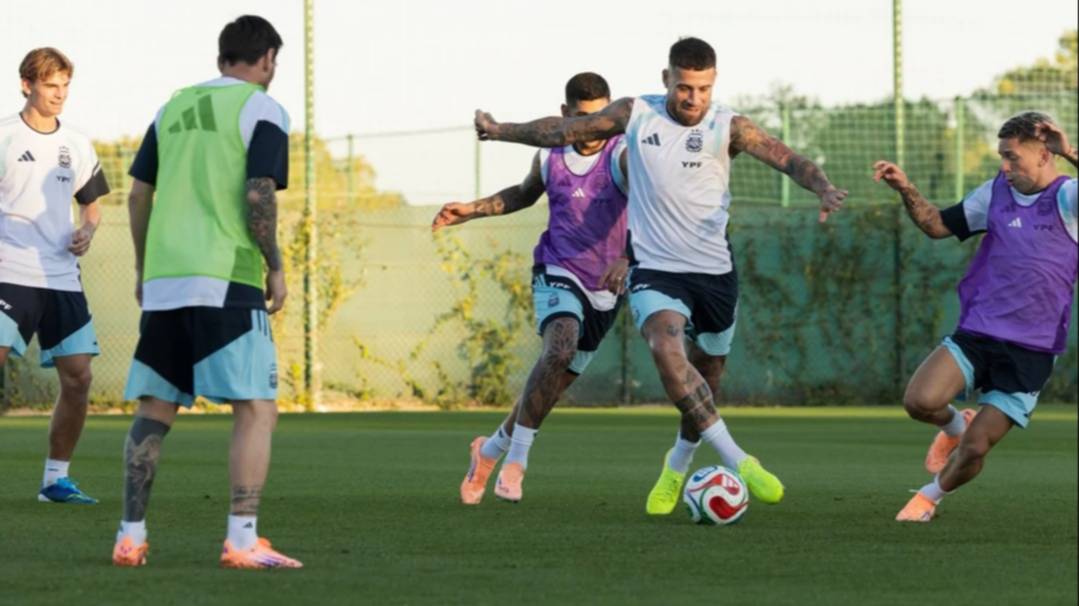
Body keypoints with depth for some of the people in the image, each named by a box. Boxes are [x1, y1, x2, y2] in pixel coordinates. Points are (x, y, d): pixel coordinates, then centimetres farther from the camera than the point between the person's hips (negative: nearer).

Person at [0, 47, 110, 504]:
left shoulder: (77, 145, 14)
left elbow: (92, 203, 25)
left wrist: (87, 231, 4)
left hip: (62, 278, 5)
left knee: (78, 377, 1)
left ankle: (56, 478, 13)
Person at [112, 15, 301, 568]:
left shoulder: (174, 108, 17)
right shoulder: (263, 111, -1)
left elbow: (138, 193, 15)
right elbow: (257, 196, -12)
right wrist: (274, 268, -2)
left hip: (163, 279, 6)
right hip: (226, 280, -6)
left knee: (153, 411, 12)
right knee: (257, 409, -5)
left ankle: (130, 537, 9)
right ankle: (241, 540, -15)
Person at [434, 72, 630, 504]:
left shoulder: (622, 157, -13)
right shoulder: (550, 157, 0)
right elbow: (525, 194, 23)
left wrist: (627, 257, -46)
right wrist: (471, 210, 14)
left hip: (604, 290, 0)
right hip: (557, 273, 0)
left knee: (553, 384, 10)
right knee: (560, 347, -31)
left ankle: (490, 450, 34)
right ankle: (517, 458, -25)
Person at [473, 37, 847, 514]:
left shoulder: (728, 128, -6)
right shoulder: (636, 114, -1)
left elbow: (786, 158, -19)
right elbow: (565, 131, 12)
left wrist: (823, 188, -39)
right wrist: (500, 131, 21)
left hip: (715, 271, 1)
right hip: (654, 269, -1)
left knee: (706, 377, 12)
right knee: (667, 351, -28)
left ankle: (678, 466, 41)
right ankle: (738, 462, -29)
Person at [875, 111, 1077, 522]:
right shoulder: (997, 192, 8)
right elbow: (938, 225, 17)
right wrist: (907, 191, 2)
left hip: (1030, 352, -4)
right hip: (975, 333, 4)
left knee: (975, 449, -3)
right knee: (920, 401, -19)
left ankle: (930, 496, 29)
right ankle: (956, 425, 17)